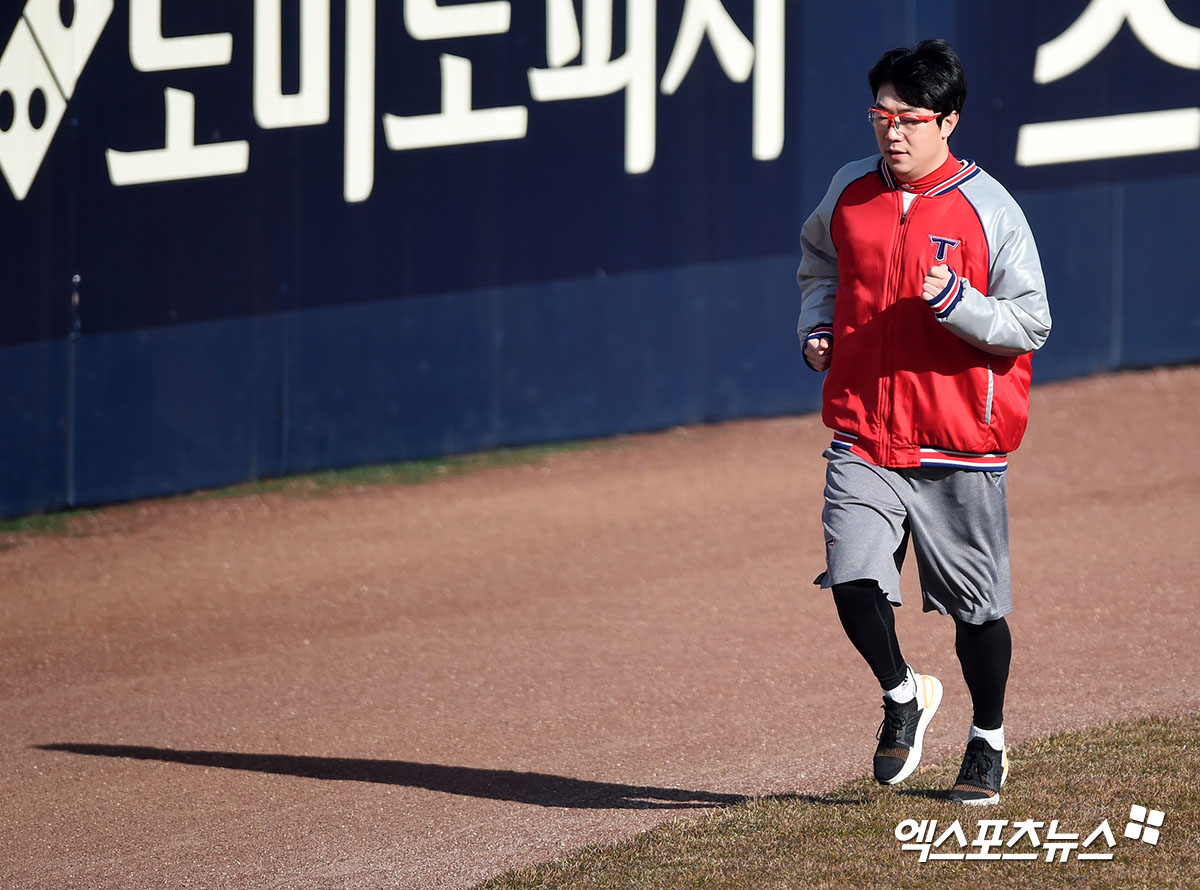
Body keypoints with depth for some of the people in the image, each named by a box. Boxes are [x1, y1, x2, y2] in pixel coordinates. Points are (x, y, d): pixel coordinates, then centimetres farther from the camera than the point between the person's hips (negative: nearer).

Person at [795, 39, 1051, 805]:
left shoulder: (988, 210, -8)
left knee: (977, 606, 7)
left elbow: (1031, 325, -9)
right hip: (862, 436, 3)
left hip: (961, 443, -3)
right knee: (854, 582, -14)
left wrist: (955, 302, -25)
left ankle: (989, 741, 29)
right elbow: (821, 264, 27)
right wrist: (817, 325, 10)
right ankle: (904, 697, 13)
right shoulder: (849, 193, 5)